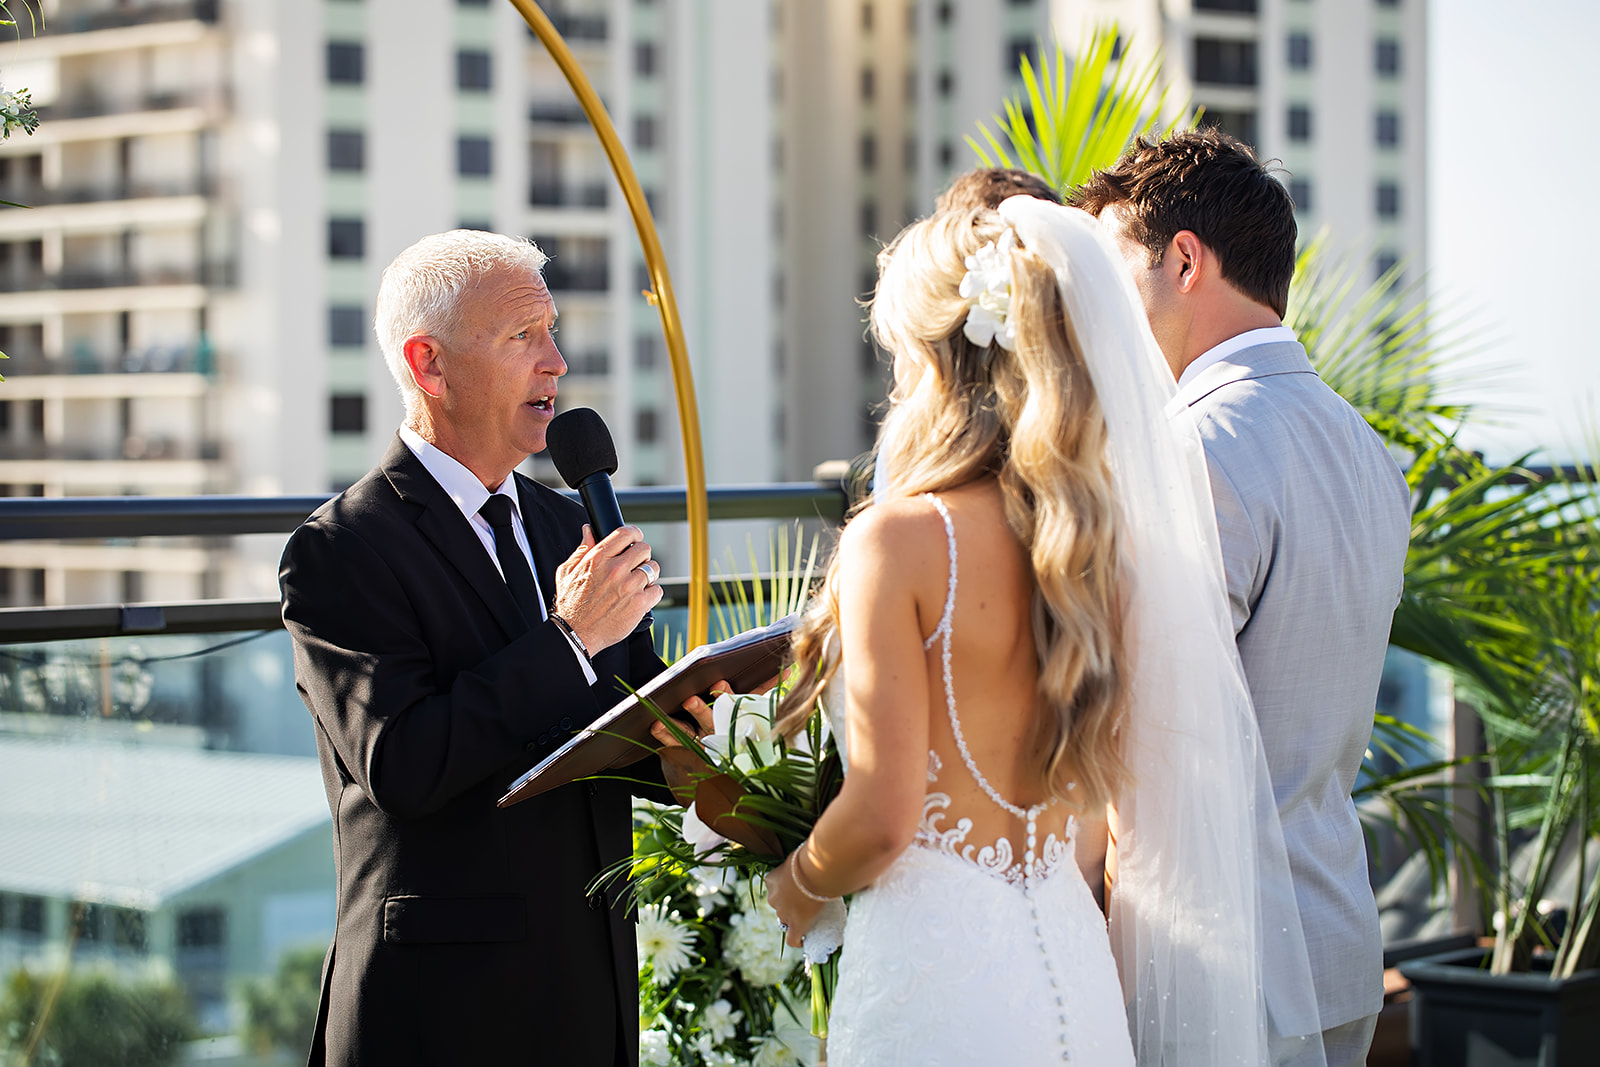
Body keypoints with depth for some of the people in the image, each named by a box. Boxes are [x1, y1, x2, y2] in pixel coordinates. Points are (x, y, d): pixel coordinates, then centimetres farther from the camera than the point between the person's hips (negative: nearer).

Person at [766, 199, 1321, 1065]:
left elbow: (883, 817, -15)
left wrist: (795, 888, 4)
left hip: (937, 969, -6)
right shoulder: (1105, 542, 4)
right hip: (1072, 955, 6)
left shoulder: (899, 539, -14)